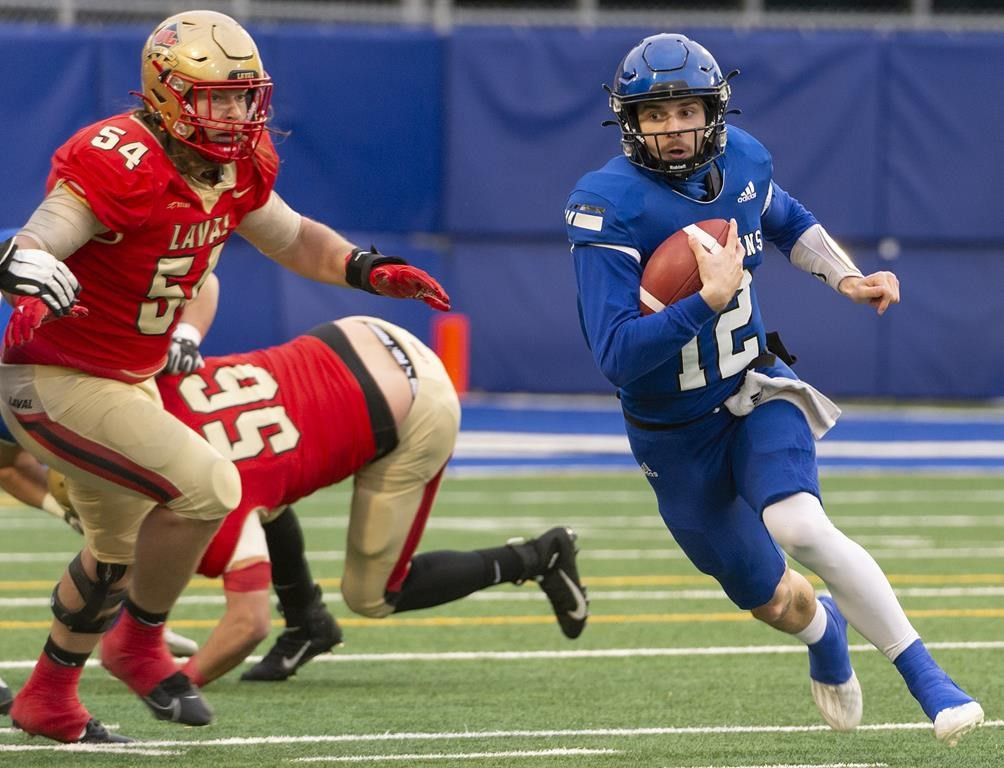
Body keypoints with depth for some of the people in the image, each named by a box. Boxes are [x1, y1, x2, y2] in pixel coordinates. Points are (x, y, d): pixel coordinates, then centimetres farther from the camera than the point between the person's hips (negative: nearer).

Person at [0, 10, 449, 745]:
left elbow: (293, 239, 16)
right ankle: (140, 642, 1)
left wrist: (371, 269, -1)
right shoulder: (118, 166, -28)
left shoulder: (237, 169, -1)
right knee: (207, 487, -20)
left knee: (120, 548, 23)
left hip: (128, 379, 10)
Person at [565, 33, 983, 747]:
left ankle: (927, 676, -20)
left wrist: (846, 276, 3)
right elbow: (617, 357, -33)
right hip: (675, 434, -2)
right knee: (773, 601, 10)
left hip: (756, 392, 2)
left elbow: (786, 220, 18)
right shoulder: (609, 206, -26)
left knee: (797, 526, -29)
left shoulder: (741, 159, -8)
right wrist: (711, 299, -40)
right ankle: (825, 632, 49)